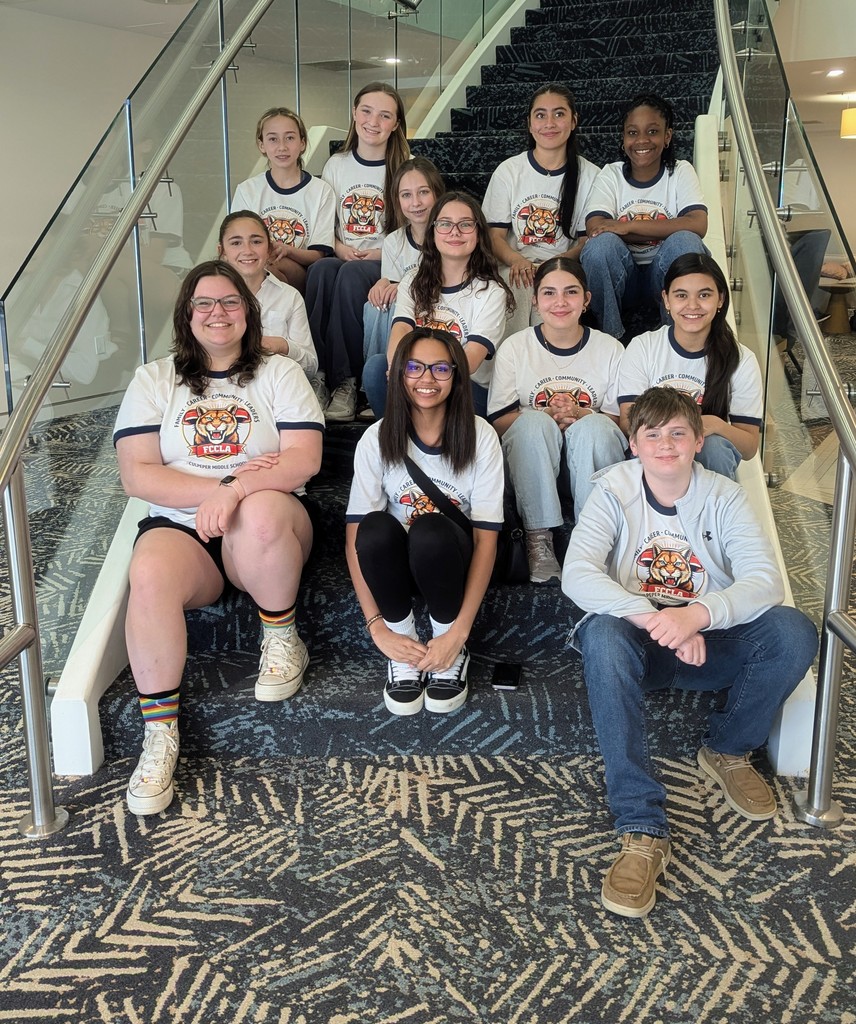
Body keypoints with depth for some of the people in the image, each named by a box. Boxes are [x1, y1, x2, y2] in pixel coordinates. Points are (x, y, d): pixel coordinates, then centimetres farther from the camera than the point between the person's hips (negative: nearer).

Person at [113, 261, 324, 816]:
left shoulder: (280, 373, 9)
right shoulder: (153, 380, 11)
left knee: (261, 510, -37)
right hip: (178, 527, 1)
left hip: (269, 527, 0)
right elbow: (137, 474, -2)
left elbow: (305, 459, -7)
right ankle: (160, 733, -21)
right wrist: (222, 483, -13)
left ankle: (283, 640, -10)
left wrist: (237, 491, -23)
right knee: (150, 575, -33)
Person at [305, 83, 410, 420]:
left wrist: (380, 253, -13)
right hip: (343, 259, 3)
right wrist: (339, 248, -4)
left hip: (386, 265, -3)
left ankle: (346, 381, -31)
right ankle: (318, 375, -33)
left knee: (350, 276, -36)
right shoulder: (336, 165, 15)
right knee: (321, 269, -33)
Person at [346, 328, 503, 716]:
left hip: (450, 556, -1)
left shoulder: (480, 437, -12)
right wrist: (378, 628, -22)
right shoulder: (377, 439, -10)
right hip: (396, 561, 1)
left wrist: (460, 631, -22)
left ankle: (452, 646, -11)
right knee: (376, 529, -33)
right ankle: (404, 645, -12)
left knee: (429, 531, -35)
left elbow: (486, 538, -14)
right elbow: (355, 536, -14)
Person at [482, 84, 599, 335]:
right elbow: (495, 235, 3)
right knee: (517, 283, -35)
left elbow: (587, 239, 5)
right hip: (515, 267, 0)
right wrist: (516, 260, -21)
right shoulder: (507, 171, 8)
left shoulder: (590, 176, 8)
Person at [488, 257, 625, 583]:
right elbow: (498, 421, -3)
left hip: (592, 460, 0)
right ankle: (539, 540, -31)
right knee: (533, 422, -31)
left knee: (595, 426, -31)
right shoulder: (515, 347, 2)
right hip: (531, 461, 0)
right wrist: (548, 417, -21)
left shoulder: (609, 349, 4)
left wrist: (581, 415, -20)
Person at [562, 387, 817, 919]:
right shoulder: (613, 491, -8)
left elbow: (766, 580, -19)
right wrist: (652, 618, -37)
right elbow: (577, 575, -22)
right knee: (603, 635, -37)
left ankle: (728, 751, 3)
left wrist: (697, 614, -39)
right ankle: (643, 829, -35)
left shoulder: (724, 497, -4)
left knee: (794, 632, -26)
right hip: (639, 642, -1)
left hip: (709, 643, 2)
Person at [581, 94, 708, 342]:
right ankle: (611, 337, -17)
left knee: (685, 241, -30)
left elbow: (698, 225, -19)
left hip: (665, 275, 0)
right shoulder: (610, 175, 2)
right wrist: (664, 230, -18)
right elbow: (595, 227, -17)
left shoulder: (681, 172, 1)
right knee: (602, 243, -30)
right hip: (621, 276, 0)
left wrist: (630, 226, -24)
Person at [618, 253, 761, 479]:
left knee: (713, 445, -33)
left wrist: (716, 425, -25)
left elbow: (750, 447, -3)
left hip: (708, 461, 1)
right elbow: (627, 424, -8)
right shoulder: (642, 348, 0)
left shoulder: (741, 360, 0)